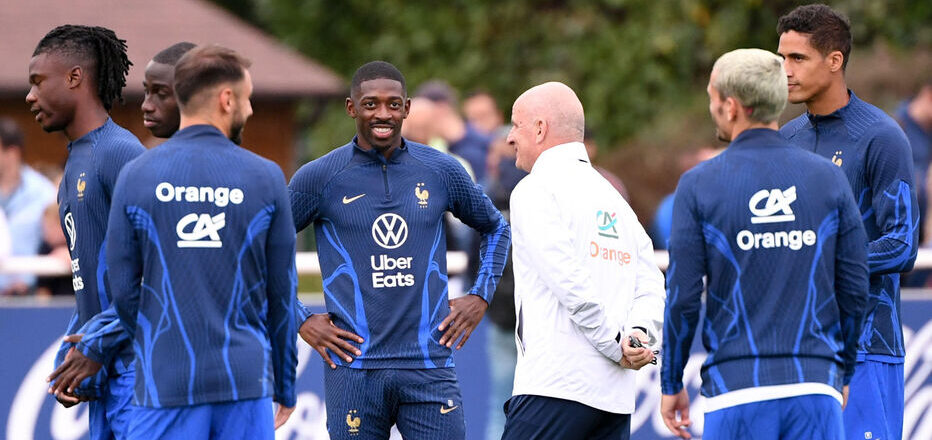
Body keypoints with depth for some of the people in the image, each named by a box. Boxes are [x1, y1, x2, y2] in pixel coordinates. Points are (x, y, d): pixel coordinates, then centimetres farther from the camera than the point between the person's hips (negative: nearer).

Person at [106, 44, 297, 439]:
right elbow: (282, 292, 5)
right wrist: (286, 387, 15)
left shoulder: (136, 176, 0)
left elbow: (122, 289, 2)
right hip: (247, 379, 0)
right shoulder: (265, 177, 1)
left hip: (166, 381, 0)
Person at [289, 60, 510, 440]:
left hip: (429, 366, 2)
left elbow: (495, 228, 24)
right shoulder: (319, 178, 1)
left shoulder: (441, 172, 8)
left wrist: (480, 296, 12)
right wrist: (300, 321, 1)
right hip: (355, 370, -2)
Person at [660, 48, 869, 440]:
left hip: (736, 389, -1)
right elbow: (855, 289, 5)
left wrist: (671, 385, 8)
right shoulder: (828, 178, 4)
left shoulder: (699, 184, -2)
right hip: (816, 387, 1)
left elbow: (682, 298, -3)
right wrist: (842, 372, 18)